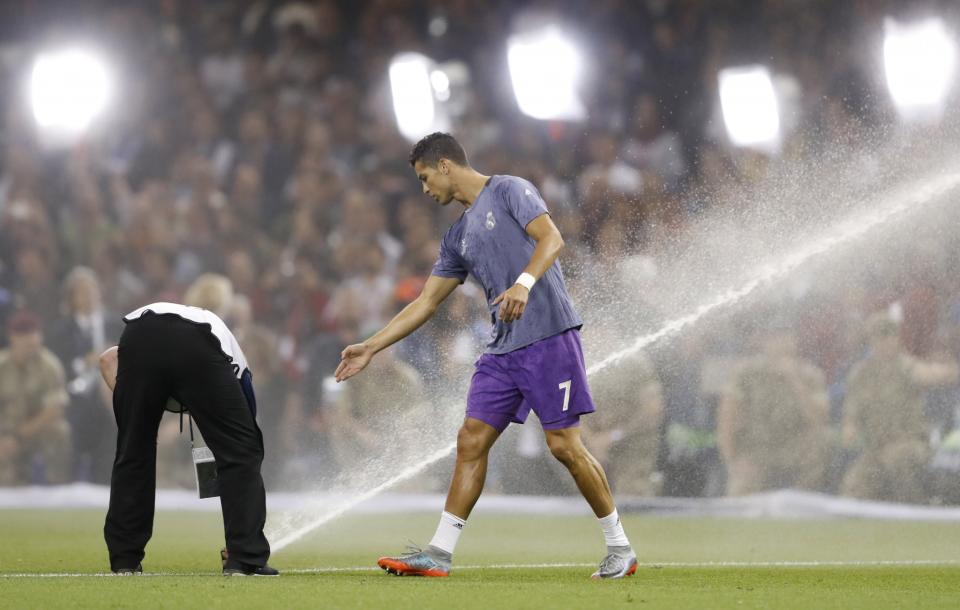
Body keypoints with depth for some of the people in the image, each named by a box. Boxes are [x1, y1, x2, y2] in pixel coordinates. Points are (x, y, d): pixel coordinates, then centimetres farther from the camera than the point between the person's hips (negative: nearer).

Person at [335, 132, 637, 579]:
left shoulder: (509, 191, -1)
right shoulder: (458, 237, 21)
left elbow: (551, 238, -15)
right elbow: (426, 302, 25)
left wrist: (524, 282, -31)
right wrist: (371, 348, 23)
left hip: (549, 337, -8)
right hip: (503, 350, 8)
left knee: (564, 445, -8)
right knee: (471, 442, 1)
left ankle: (619, 548, 4)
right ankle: (439, 554, 2)